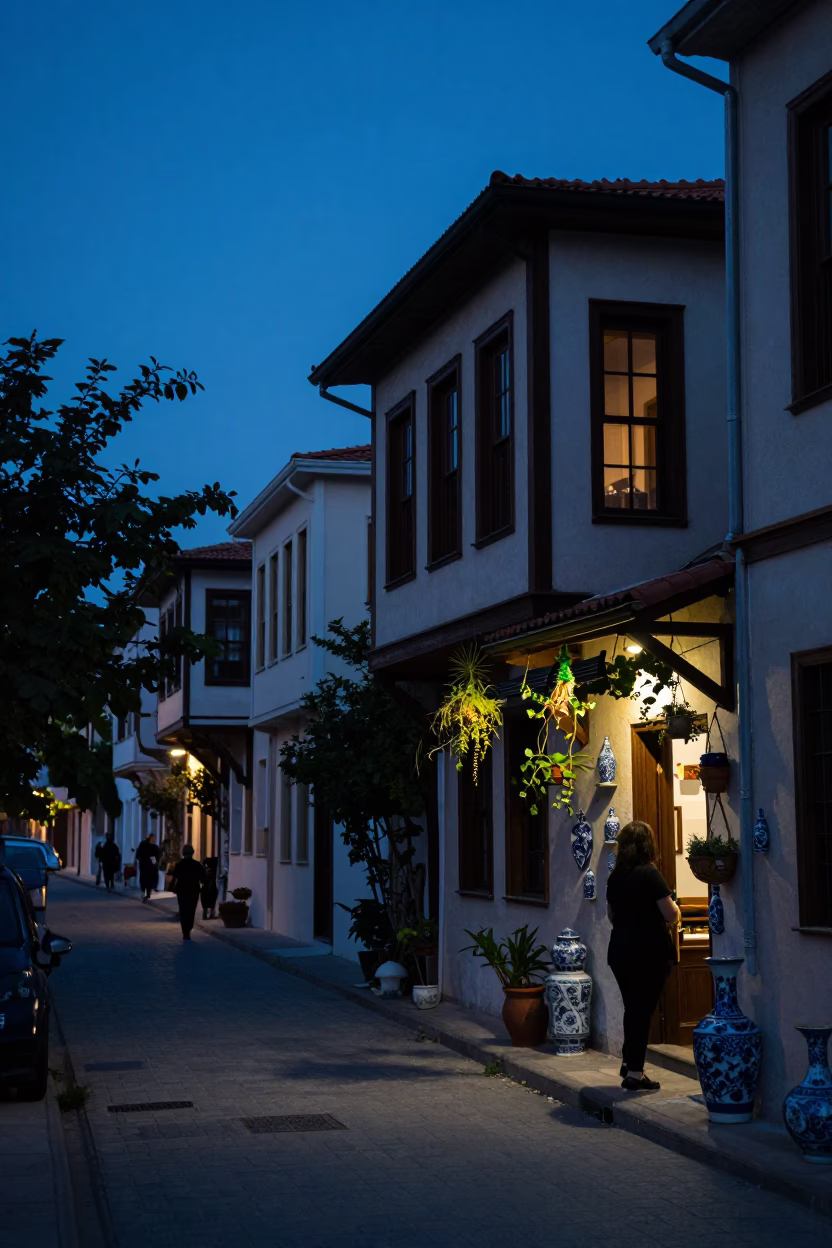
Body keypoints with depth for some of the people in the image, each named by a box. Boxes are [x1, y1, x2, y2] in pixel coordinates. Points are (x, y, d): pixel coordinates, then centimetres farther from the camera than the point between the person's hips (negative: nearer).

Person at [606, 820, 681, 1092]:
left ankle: (629, 1064, 26)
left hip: (620, 952, 6)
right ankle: (634, 1073, 4)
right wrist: (675, 909, 5)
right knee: (642, 1011, 0)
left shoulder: (615, 877, 6)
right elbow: (671, 914, -16)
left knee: (632, 1009, 18)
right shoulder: (650, 874, -15)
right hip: (649, 954, -6)